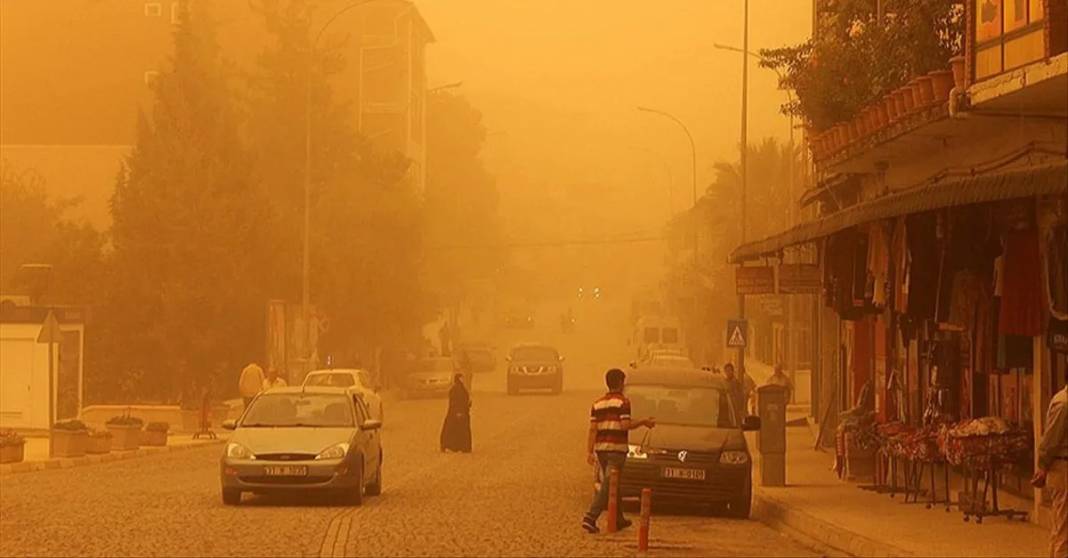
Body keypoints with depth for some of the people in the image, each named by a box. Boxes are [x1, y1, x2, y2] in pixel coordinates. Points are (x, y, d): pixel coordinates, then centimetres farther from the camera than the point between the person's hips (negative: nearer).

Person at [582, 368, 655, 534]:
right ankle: (591, 517, -20)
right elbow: (625, 425, -16)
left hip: (601, 448, 6)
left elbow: (593, 429, 6)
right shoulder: (623, 402, -7)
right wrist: (643, 422, -2)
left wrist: (589, 451, 4)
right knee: (608, 486, -7)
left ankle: (619, 519, 26)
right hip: (617, 448, -6)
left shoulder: (598, 404, 11)